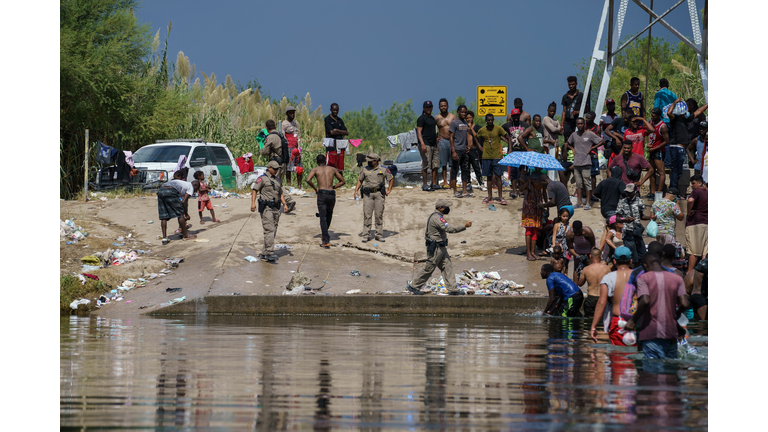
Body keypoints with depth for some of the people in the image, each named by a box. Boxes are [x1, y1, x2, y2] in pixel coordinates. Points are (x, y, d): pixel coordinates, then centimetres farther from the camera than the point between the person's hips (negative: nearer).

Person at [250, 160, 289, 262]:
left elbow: (280, 194, 24)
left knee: (273, 231, 7)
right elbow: (254, 190, -9)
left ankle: (264, 253, 13)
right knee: (269, 230, -15)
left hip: (276, 208, 8)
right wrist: (253, 203, -21)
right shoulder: (262, 178, -4)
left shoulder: (277, 180, 18)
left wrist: (285, 204, 10)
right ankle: (270, 253, -19)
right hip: (266, 207, -8)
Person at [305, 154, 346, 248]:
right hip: (332, 194, 3)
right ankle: (324, 234, 31)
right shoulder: (332, 169, 16)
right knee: (329, 213, 28)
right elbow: (342, 181, 21)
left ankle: (326, 241, -10)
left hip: (322, 194, -3)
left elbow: (308, 180, -11)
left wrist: (315, 188, 4)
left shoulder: (315, 169, 7)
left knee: (323, 218, -1)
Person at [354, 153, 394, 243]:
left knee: (379, 214, 0)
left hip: (379, 194, -1)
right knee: (367, 215, -5)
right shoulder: (364, 169, 8)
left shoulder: (383, 169, 2)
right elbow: (360, 180, 16)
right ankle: (366, 235, -2)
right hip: (368, 194, 1)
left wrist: (389, 190, 3)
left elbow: (391, 179, 12)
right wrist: (356, 190, 4)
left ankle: (379, 235, 6)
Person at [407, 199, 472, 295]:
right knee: (428, 268, 0)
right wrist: (464, 226, -30)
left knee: (447, 267, 7)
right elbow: (449, 229, -31)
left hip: (441, 247, 10)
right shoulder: (436, 218, -22)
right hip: (435, 248, -10)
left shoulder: (435, 216, 12)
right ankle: (413, 286, 12)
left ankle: (452, 289, 8)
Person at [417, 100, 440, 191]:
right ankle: (425, 185, -7)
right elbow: (419, 132, -13)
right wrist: (422, 144, -24)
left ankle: (434, 184, 13)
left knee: (436, 165, 7)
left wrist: (437, 144, 24)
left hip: (433, 145, 8)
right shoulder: (421, 118, -5)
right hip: (425, 145, -8)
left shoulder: (432, 118, 21)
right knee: (426, 165, -9)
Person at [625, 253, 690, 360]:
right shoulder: (677, 279, 9)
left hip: (651, 333, -4)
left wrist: (633, 320, -6)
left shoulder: (644, 278, -1)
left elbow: (645, 301, -16)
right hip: (671, 332, 4)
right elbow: (684, 304, 0)